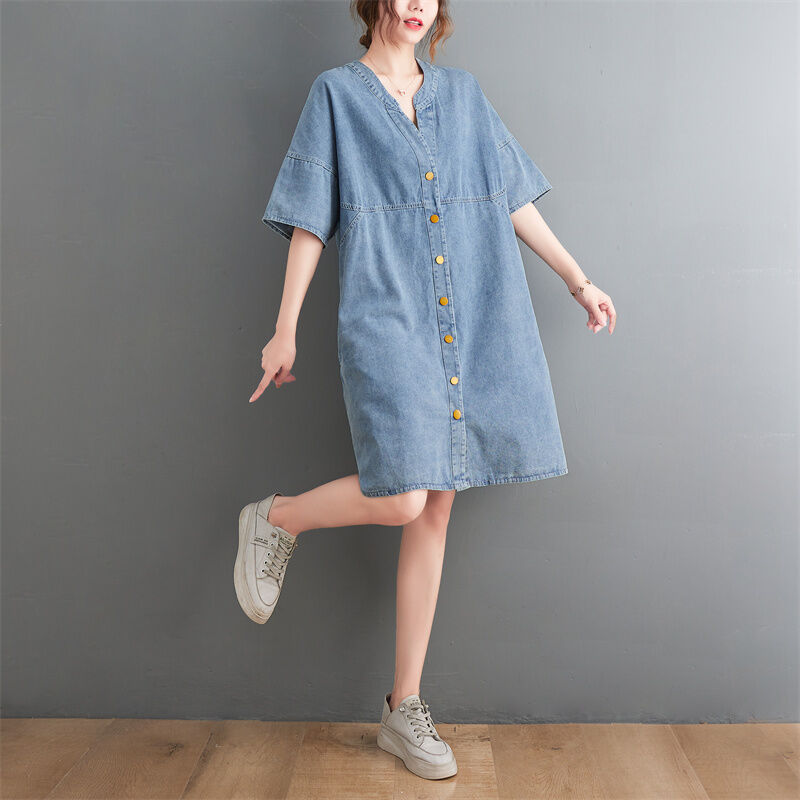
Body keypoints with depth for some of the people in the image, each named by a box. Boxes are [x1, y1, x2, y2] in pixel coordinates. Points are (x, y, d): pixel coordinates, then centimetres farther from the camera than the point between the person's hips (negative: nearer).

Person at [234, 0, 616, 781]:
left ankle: (404, 708, 16)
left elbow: (515, 199, 18)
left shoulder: (462, 92, 18)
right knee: (402, 498, -20)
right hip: (384, 317, -4)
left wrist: (578, 280, 16)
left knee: (435, 510, 4)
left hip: (469, 324, 5)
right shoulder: (336, 92, 7)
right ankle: (275, 518, 13)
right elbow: (310, 221, 3)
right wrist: (284, 329, -2)